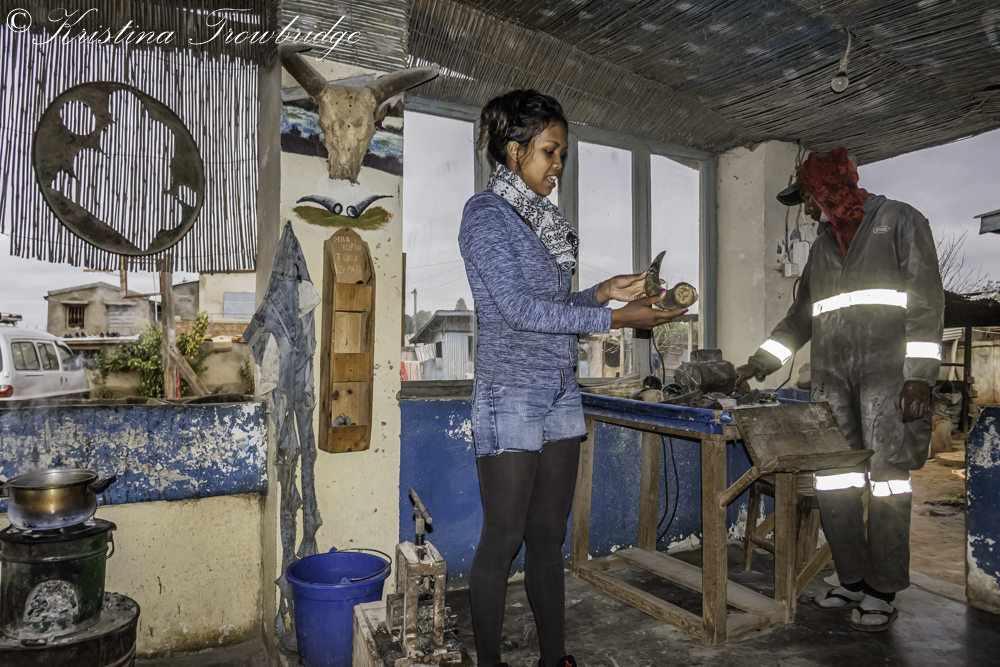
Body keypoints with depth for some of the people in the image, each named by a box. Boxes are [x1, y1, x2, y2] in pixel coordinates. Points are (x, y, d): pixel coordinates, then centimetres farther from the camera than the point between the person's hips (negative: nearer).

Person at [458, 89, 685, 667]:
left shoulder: (542, 218, 15)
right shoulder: (486, 214, -8)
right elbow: (520, 310, -18)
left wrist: (605, 292, 4)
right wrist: (616, 318, -18)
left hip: (561, 393, 7)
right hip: (511, 398, -7)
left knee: (550, 537, 14)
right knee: (503, 540, 3)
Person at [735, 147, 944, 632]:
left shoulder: (899, 221, 6)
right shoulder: (821, 248, 23)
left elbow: (926, 300, -4)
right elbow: (800, 317, 24)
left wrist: (919, 375, -13)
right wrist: (759, 364, 16)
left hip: (887, 374, -5)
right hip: (832, 378, 6)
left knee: (886, 480, -5)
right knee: (832, 482, 2)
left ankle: (882, 592, 7)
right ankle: (852, 581, 15)